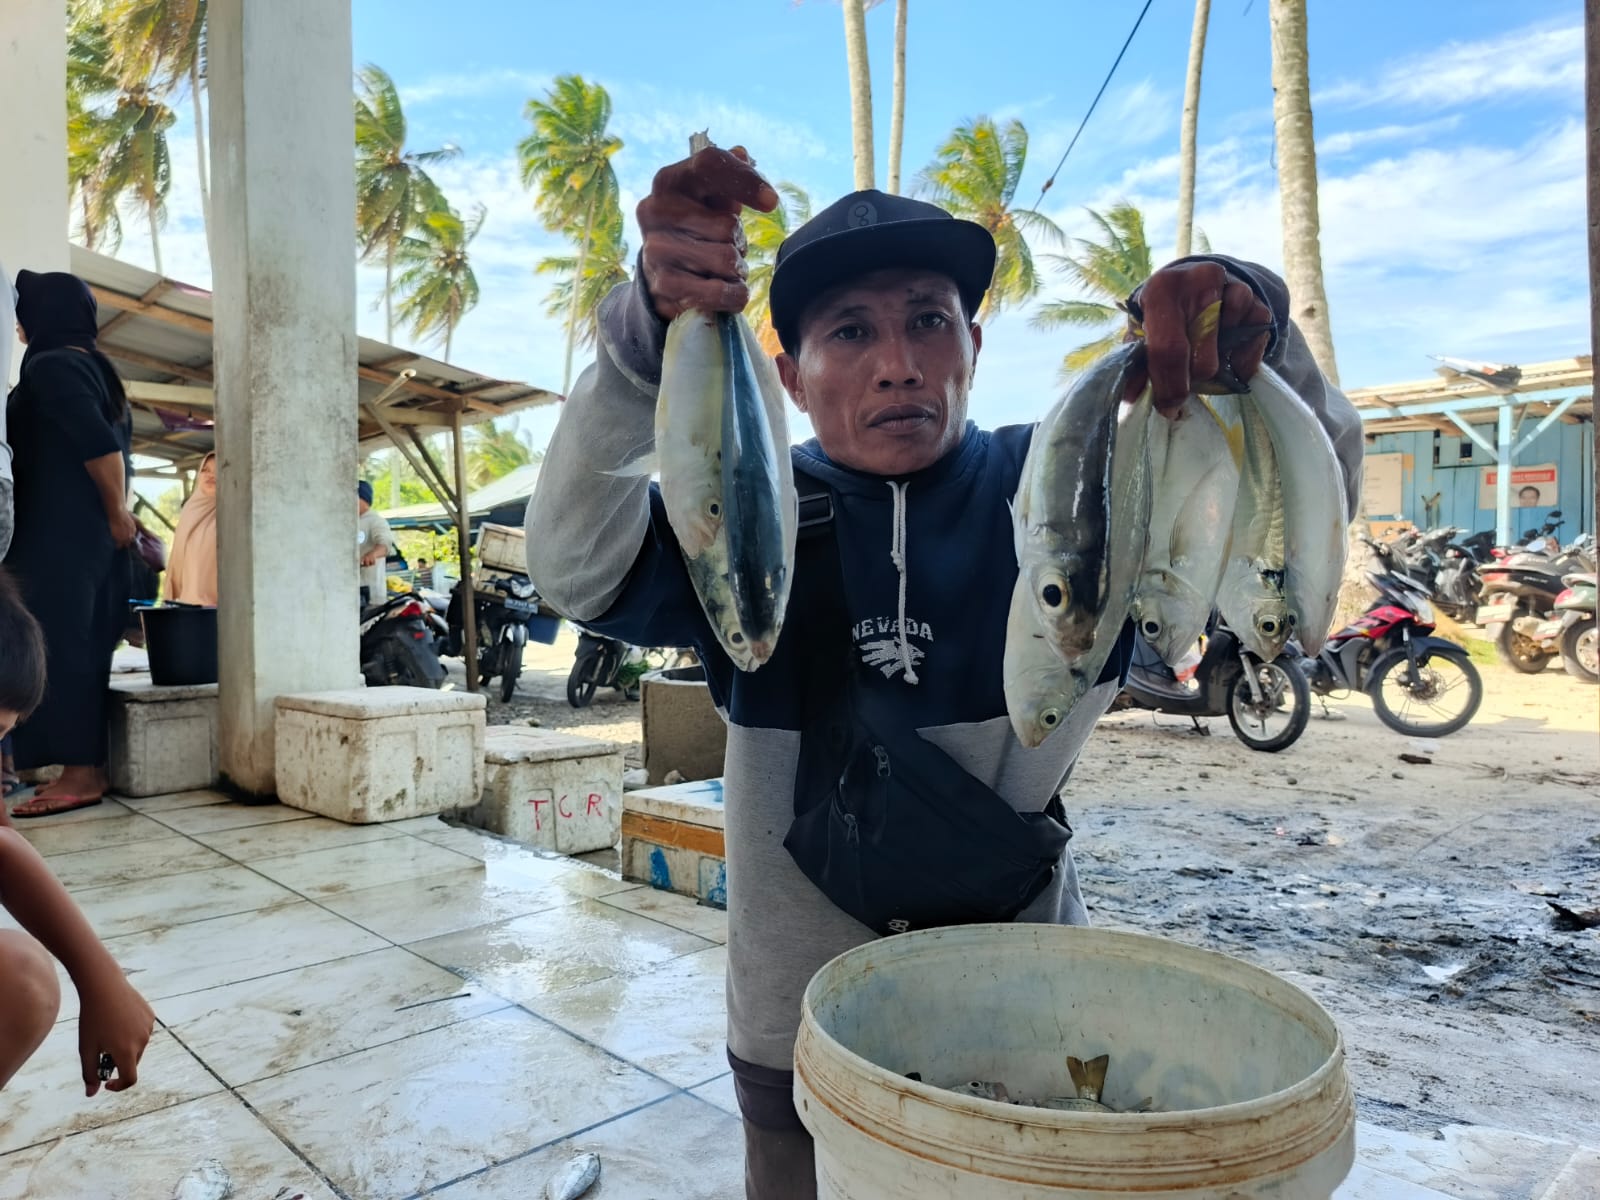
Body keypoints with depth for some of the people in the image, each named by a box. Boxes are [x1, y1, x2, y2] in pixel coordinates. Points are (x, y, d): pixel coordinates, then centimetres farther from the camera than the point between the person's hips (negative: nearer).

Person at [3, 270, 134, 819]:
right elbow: (118, 451, 14)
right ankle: (91, 765, 12)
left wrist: (117, 515, -12)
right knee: (83, 646, 9)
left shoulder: (49, 366, -9)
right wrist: (115, 516, 10)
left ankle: (81, 773, -7)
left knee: (59, 644, -7)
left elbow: (98, 446, -20)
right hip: (91, 532, 9)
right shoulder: (97, 368, 18)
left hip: (59, 533, -9)